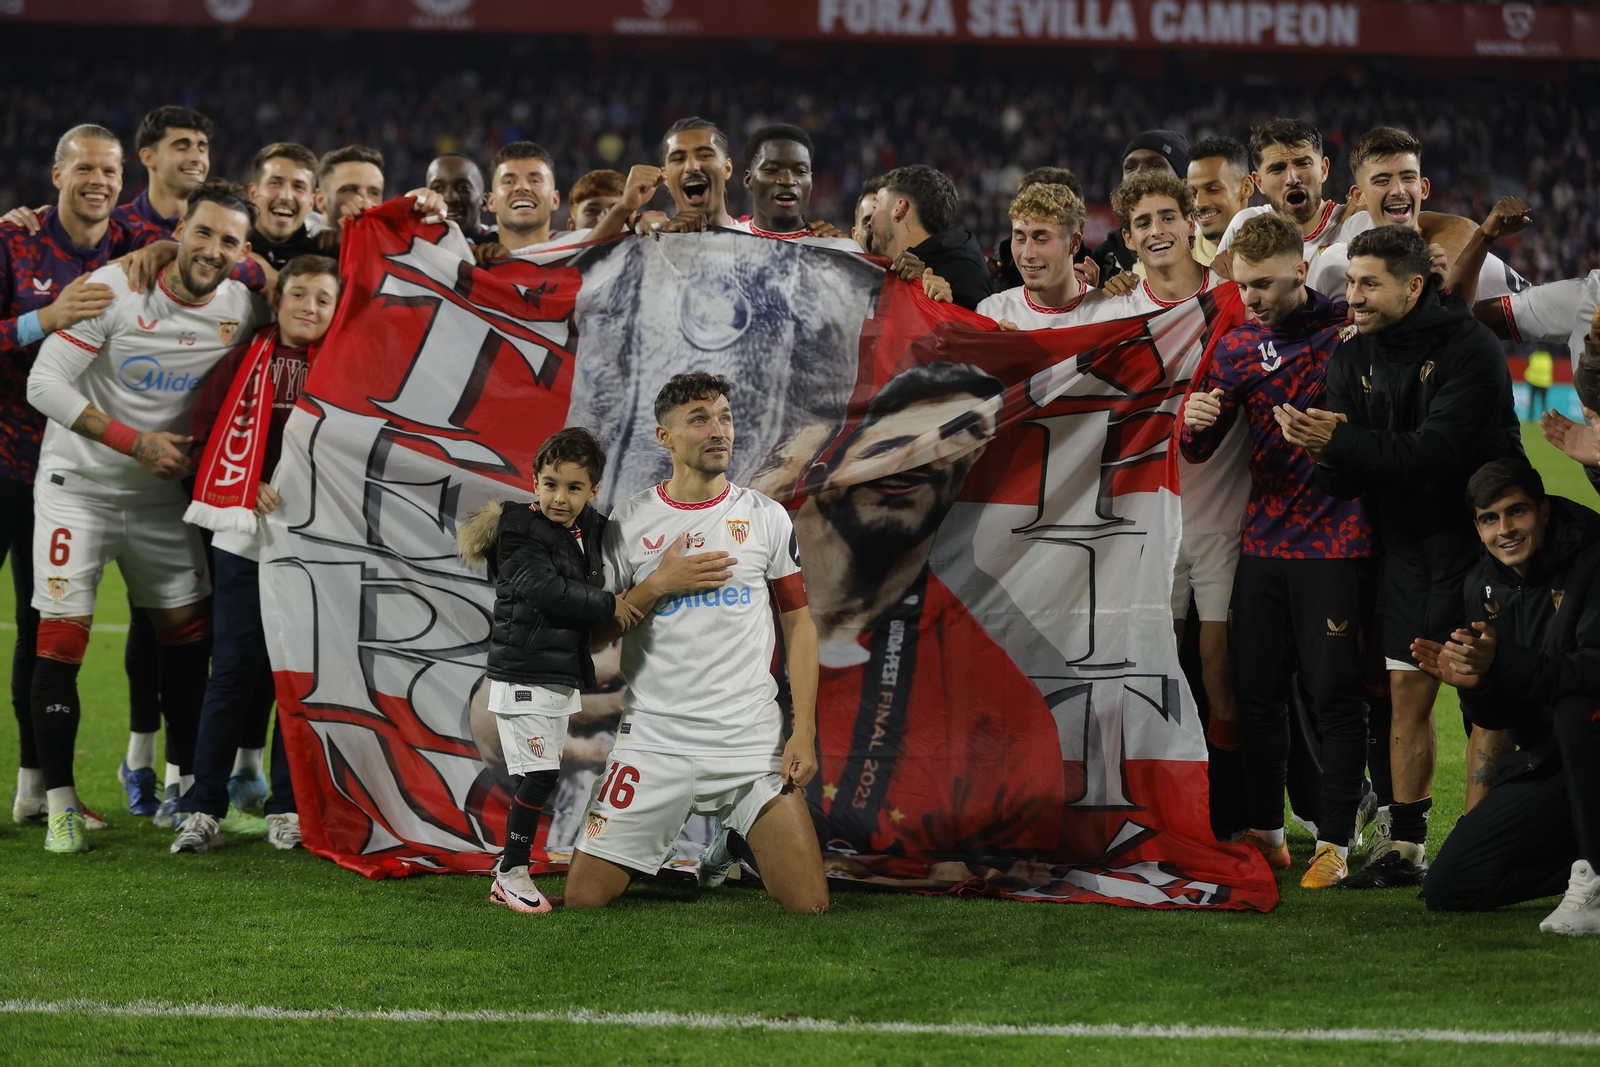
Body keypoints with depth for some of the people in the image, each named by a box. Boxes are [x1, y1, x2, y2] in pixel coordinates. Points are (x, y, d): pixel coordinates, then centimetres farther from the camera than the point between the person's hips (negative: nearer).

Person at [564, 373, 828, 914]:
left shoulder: (767, 517, 4)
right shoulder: (628, 522, 2)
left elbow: (798, 625, 6)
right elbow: (593, 633, 3)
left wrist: (803, 731, -3)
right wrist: (659, 584, -11)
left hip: (753, 742, 0)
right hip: (654, 741, 0)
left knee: (810, 904, -7)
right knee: (584, 897, -7)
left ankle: (736, 850, 22)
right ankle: (663, 853, 23)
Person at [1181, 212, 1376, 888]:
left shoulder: (1351, 327, -2)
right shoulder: (1237, 347, 9)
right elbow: (1197, 452, 9)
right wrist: (1194, 420, -15)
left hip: (1334, 543, -4)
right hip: (1262, 544, 4)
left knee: (1336, 693, -3)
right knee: (1256, 692, 6)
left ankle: (1335, 840, 3)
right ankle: (1264, 832, 16)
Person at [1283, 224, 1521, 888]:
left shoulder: (1470, 348, -15)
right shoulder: (1352, 359, 4)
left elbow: (1434, 451, -27)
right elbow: (1345, 484, -1)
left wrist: (1338, 442, -31)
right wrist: (1325, 452, -24)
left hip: (1475, 534, -6)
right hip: (1406, 541, 6)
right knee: (1409, 691, 6)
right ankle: (1404, 846, 12)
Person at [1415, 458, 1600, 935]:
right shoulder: (1483, 587, 5)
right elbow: (1495, 717, 6)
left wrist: (1501, 664, -38)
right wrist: (1472, 683, -17)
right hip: (1543, 762, 6)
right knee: (1447, 888, -5)